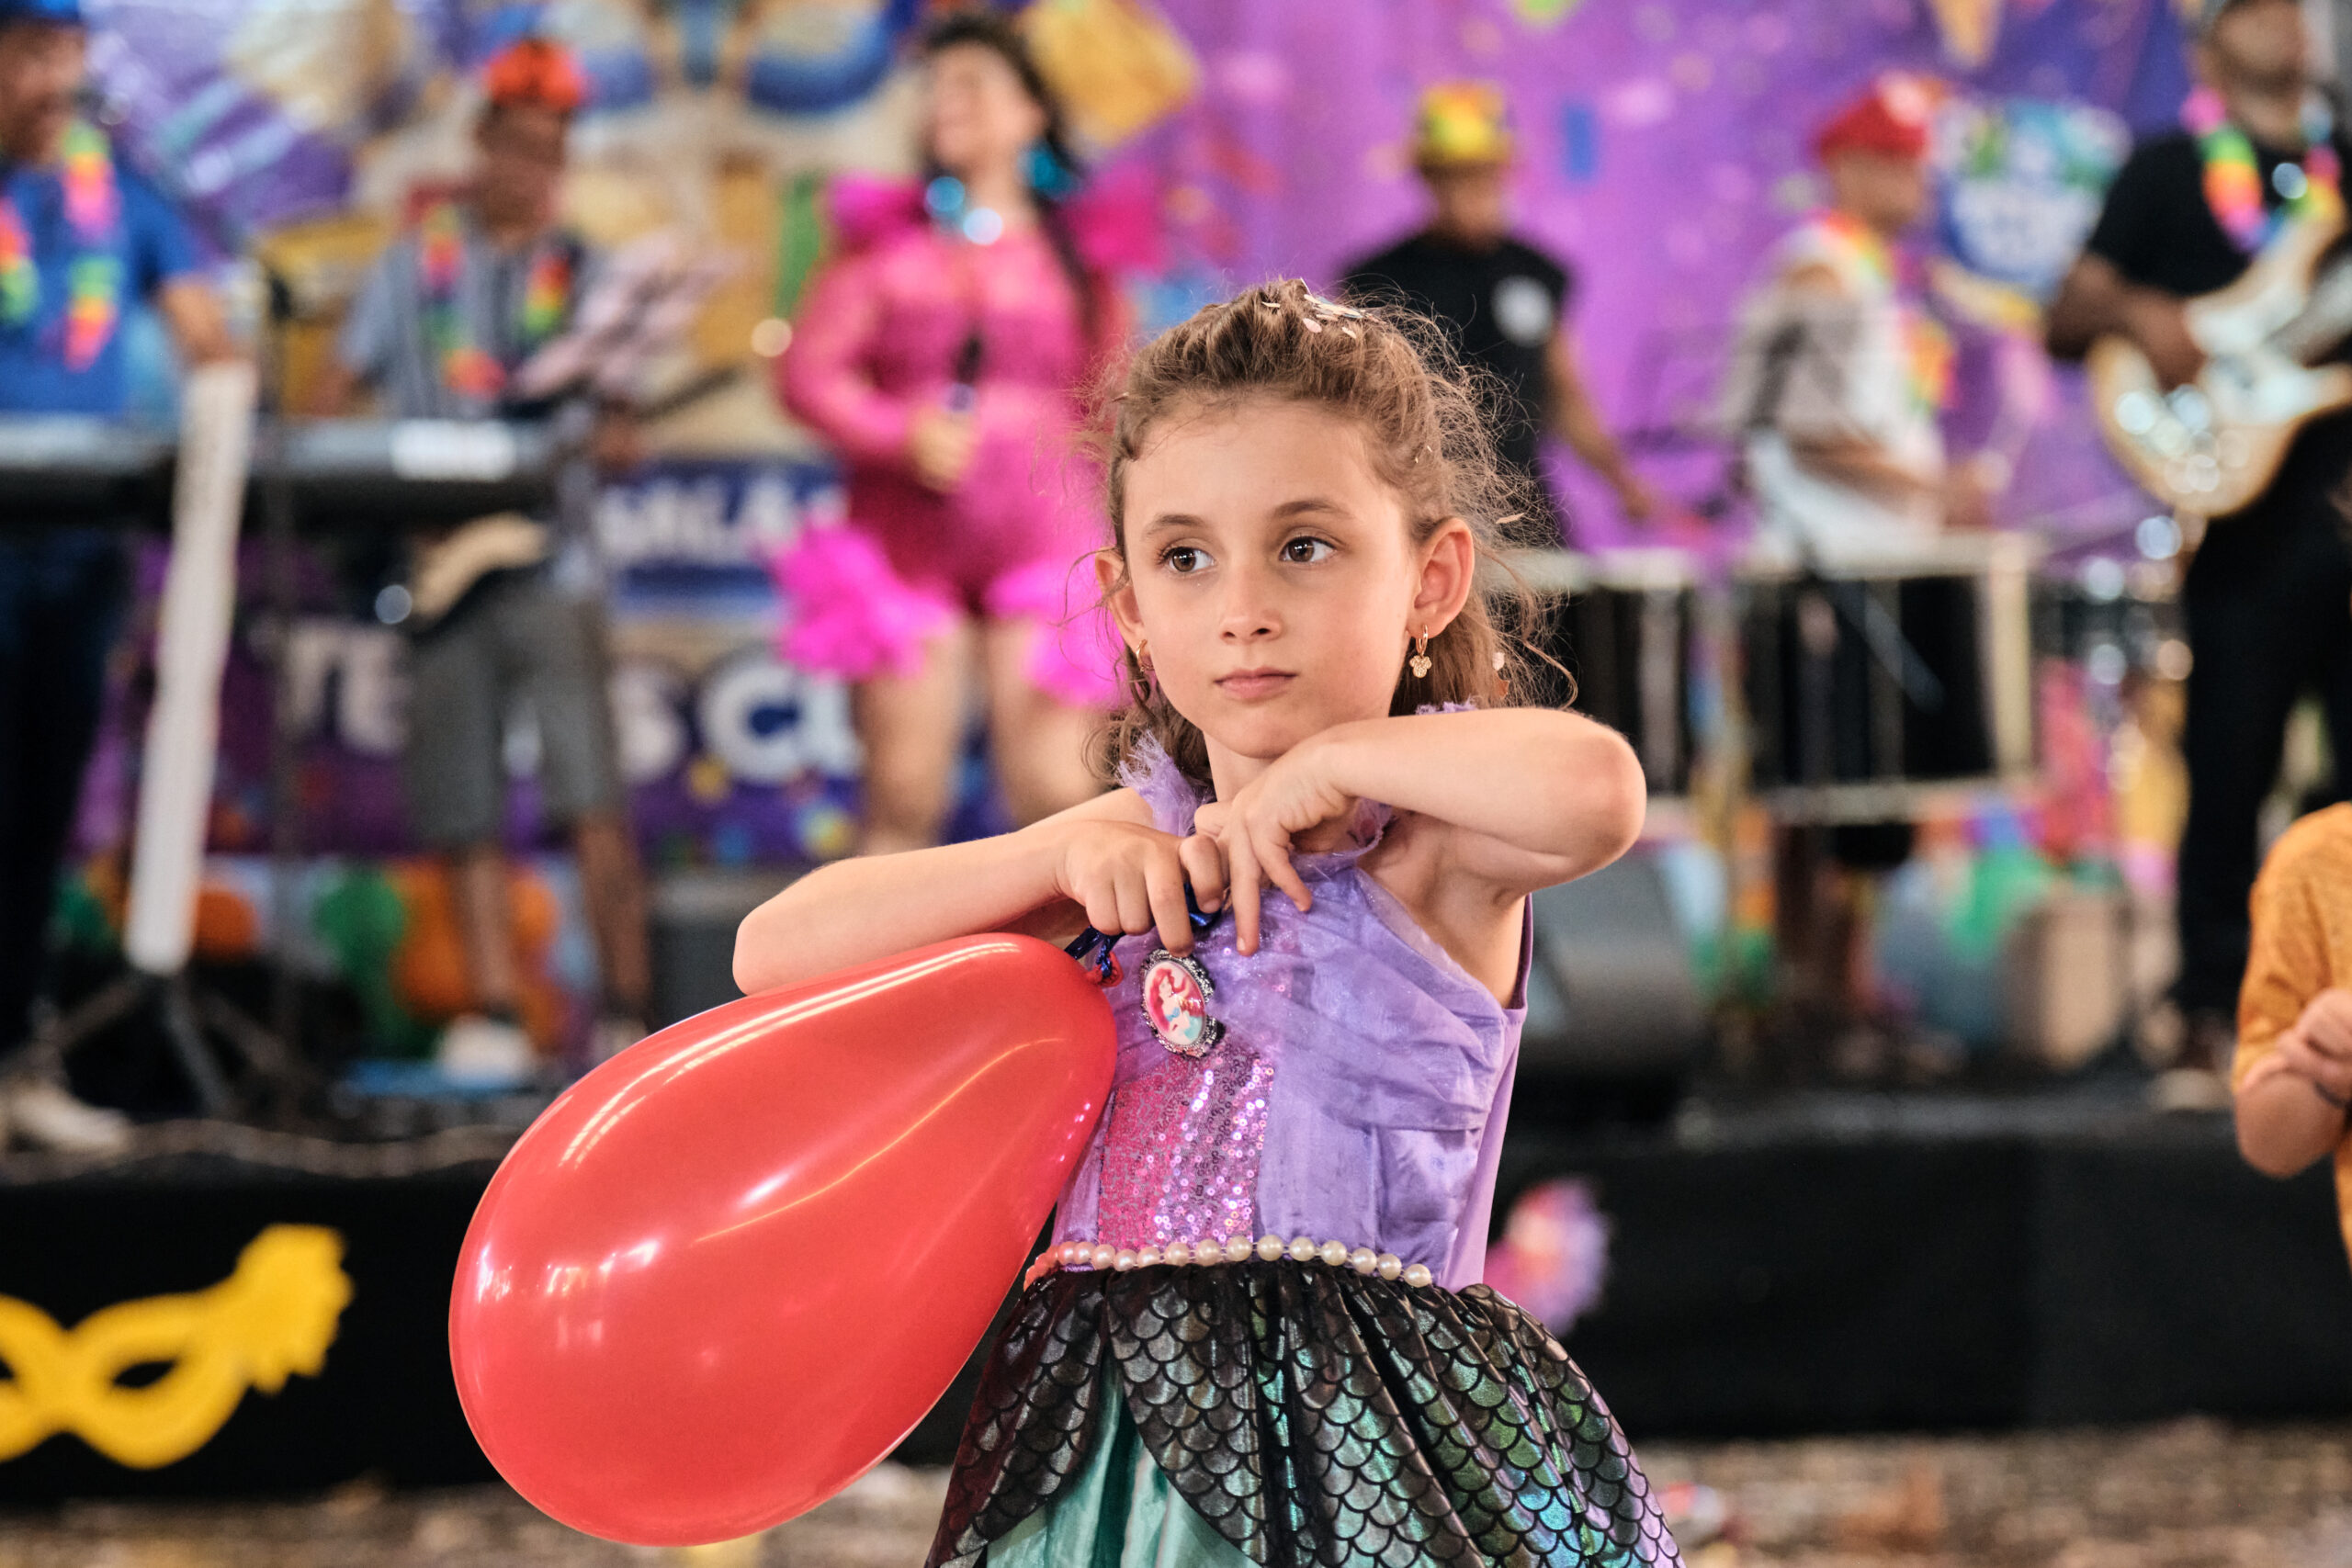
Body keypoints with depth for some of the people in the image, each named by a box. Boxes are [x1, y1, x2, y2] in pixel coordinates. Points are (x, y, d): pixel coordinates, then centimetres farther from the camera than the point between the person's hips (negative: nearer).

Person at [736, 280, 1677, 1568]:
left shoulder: (1441, 840, -4)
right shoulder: (1139, 842, 10)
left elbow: (1595, 787, -30)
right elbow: (776, 953, 5)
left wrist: (1332, 759, -15)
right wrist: (1063, 850, -6)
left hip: (1377, 1438, -4)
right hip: (1109, 1432, 4)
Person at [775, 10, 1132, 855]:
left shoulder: (1074, 254, 10)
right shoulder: (886, 239, 8)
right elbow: (807, 371, 2)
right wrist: (899, 437, -13)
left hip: (1038, 541, 0)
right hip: (907, 552, 0)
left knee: (1059, 796, -9)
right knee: (903, 800, -2)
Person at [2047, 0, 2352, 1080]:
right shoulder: (2167, 171, 7)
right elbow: (2065, 322, 5)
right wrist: (2136, 314, -15)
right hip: (2247, 516, -3)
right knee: (2229, 778, -1)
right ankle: (2214, 1010, 6)